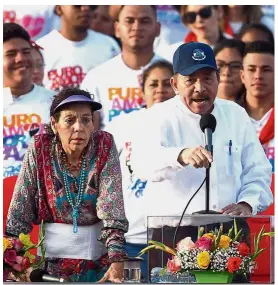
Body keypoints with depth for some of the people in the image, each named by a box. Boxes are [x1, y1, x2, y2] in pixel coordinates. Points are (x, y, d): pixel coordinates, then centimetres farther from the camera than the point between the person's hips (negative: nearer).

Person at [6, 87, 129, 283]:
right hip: (53, 250, 0)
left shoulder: (104, 146, -10)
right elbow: (20, 207, -7)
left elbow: (113, 208, -17)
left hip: (98, 250, 0)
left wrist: (117, 262, -26)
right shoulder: (40, 148, -9)